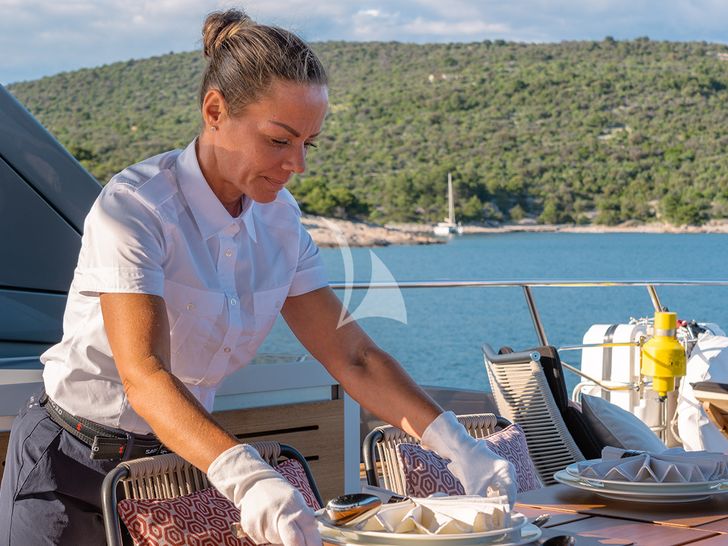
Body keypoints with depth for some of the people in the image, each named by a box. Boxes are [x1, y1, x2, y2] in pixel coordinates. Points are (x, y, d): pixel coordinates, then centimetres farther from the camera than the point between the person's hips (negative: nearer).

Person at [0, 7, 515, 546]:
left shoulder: (278, 219, -2)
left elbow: (352, 356, -3)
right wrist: (245, 477, -48)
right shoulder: (134, 207, -22)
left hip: (181, 462, 5)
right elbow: (143, 375, -33)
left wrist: (455, 445, -17)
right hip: (73, 467, -5)